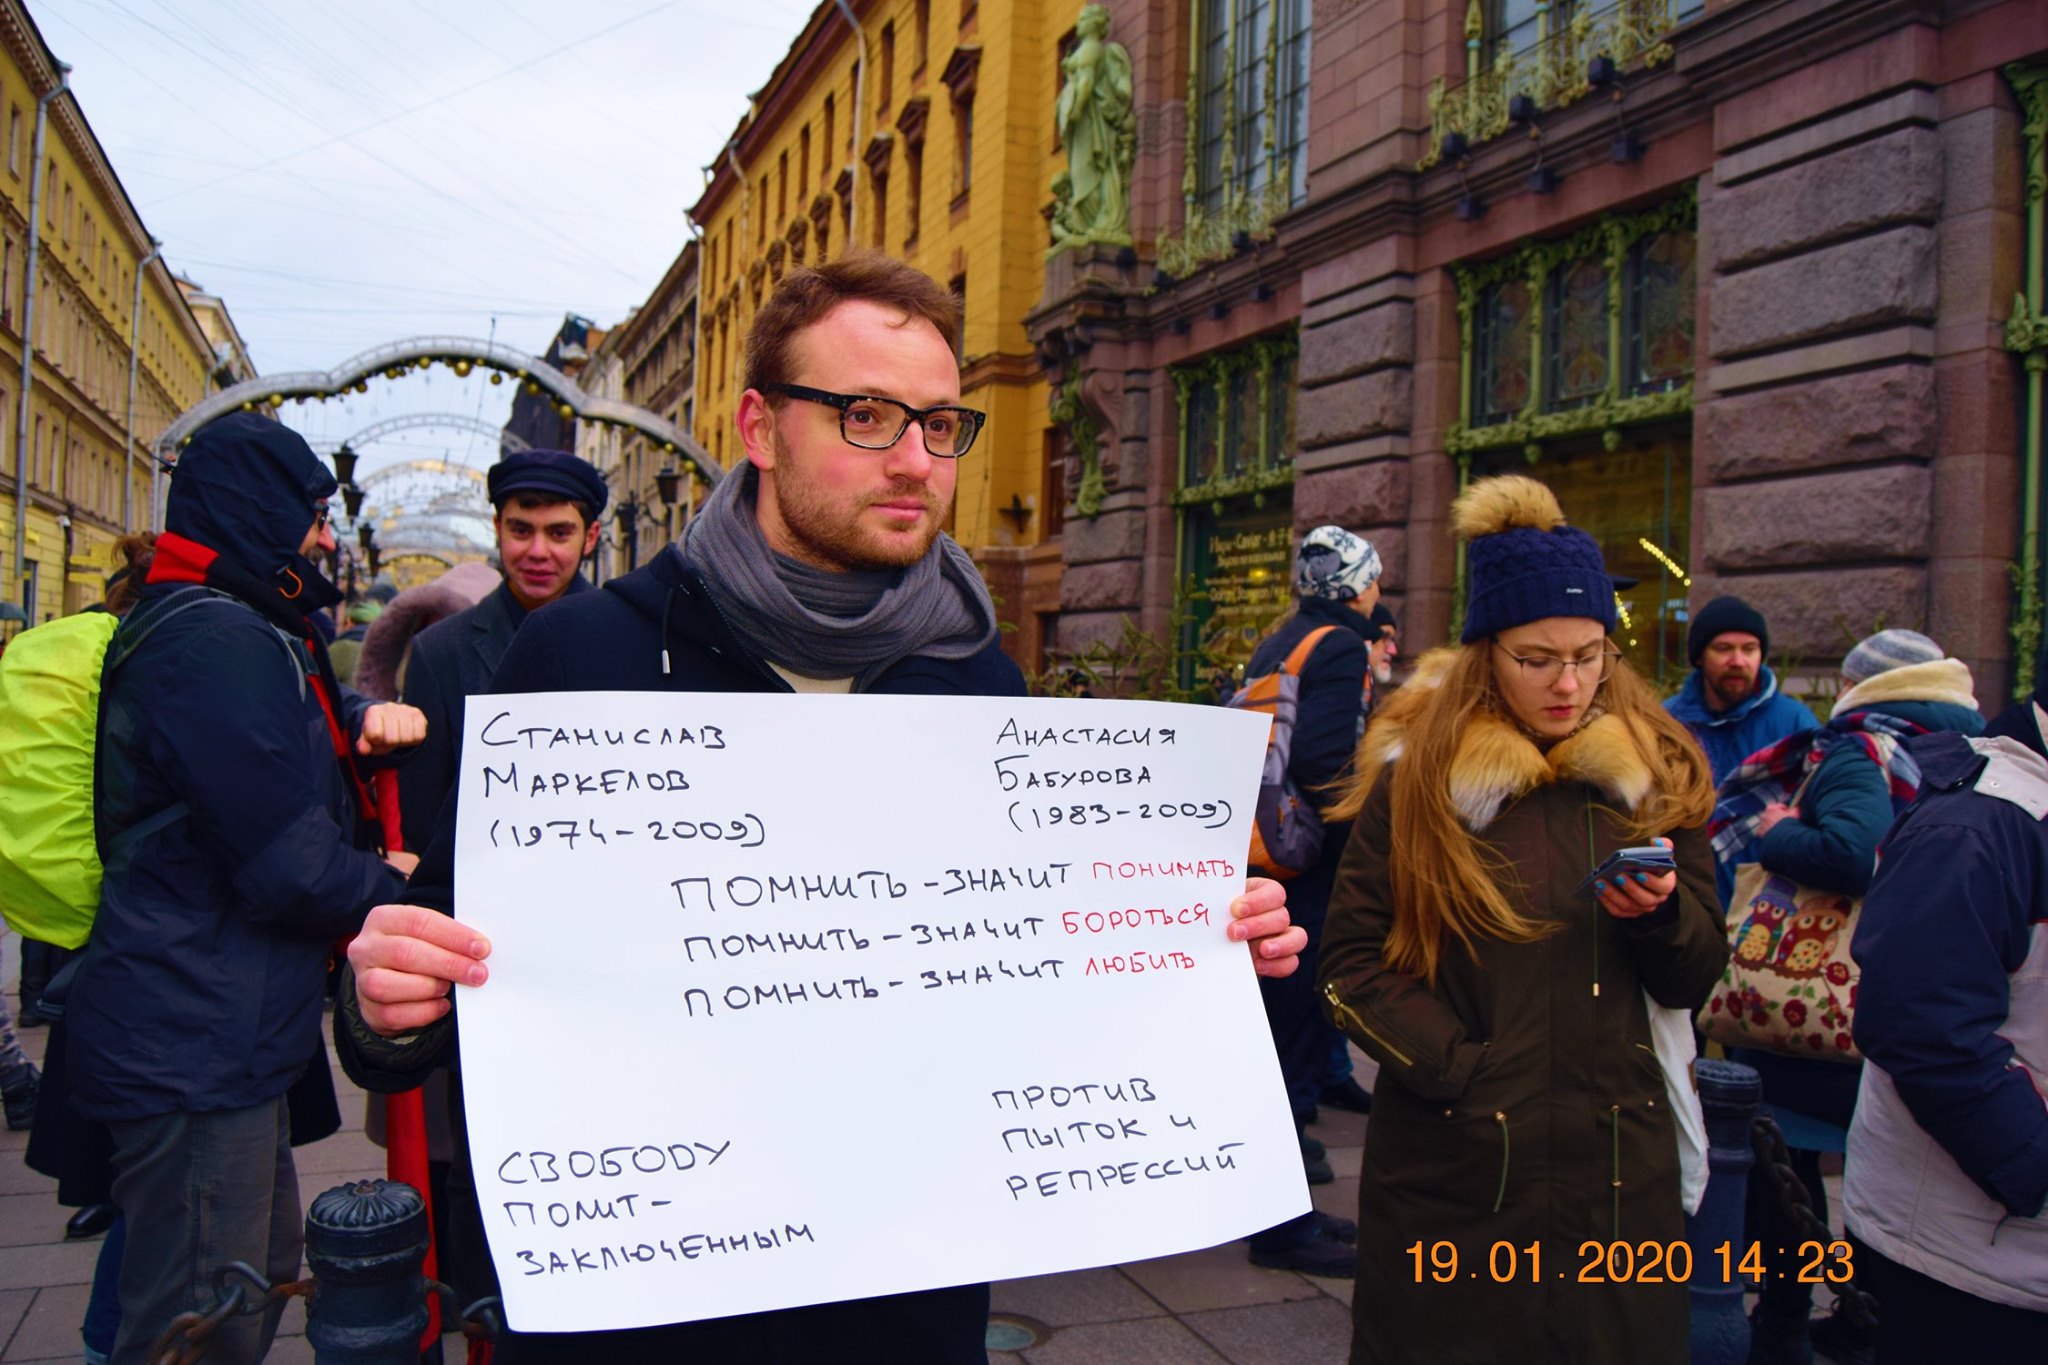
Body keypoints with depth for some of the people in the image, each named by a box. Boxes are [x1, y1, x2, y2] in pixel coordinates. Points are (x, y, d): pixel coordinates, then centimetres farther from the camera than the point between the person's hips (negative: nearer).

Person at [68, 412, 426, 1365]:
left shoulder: (243, 632, 13)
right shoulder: (220, 644, -21)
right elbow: (293, 867, -24)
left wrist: (366, 716, 2)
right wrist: (392, 887, -3)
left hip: (215, 1041, 11)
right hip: (195, 1050, -11)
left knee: (263, 1276, 24)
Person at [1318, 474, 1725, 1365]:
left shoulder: (1658, 775, 4)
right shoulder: (1417, 776, -5)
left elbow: (1694, 982, 5)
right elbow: (1351, 966, -8)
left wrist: (1661, 913, -14)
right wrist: (1463, 1068, -17)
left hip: (1616, 1164, 3)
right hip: (1451, 1170, -2)